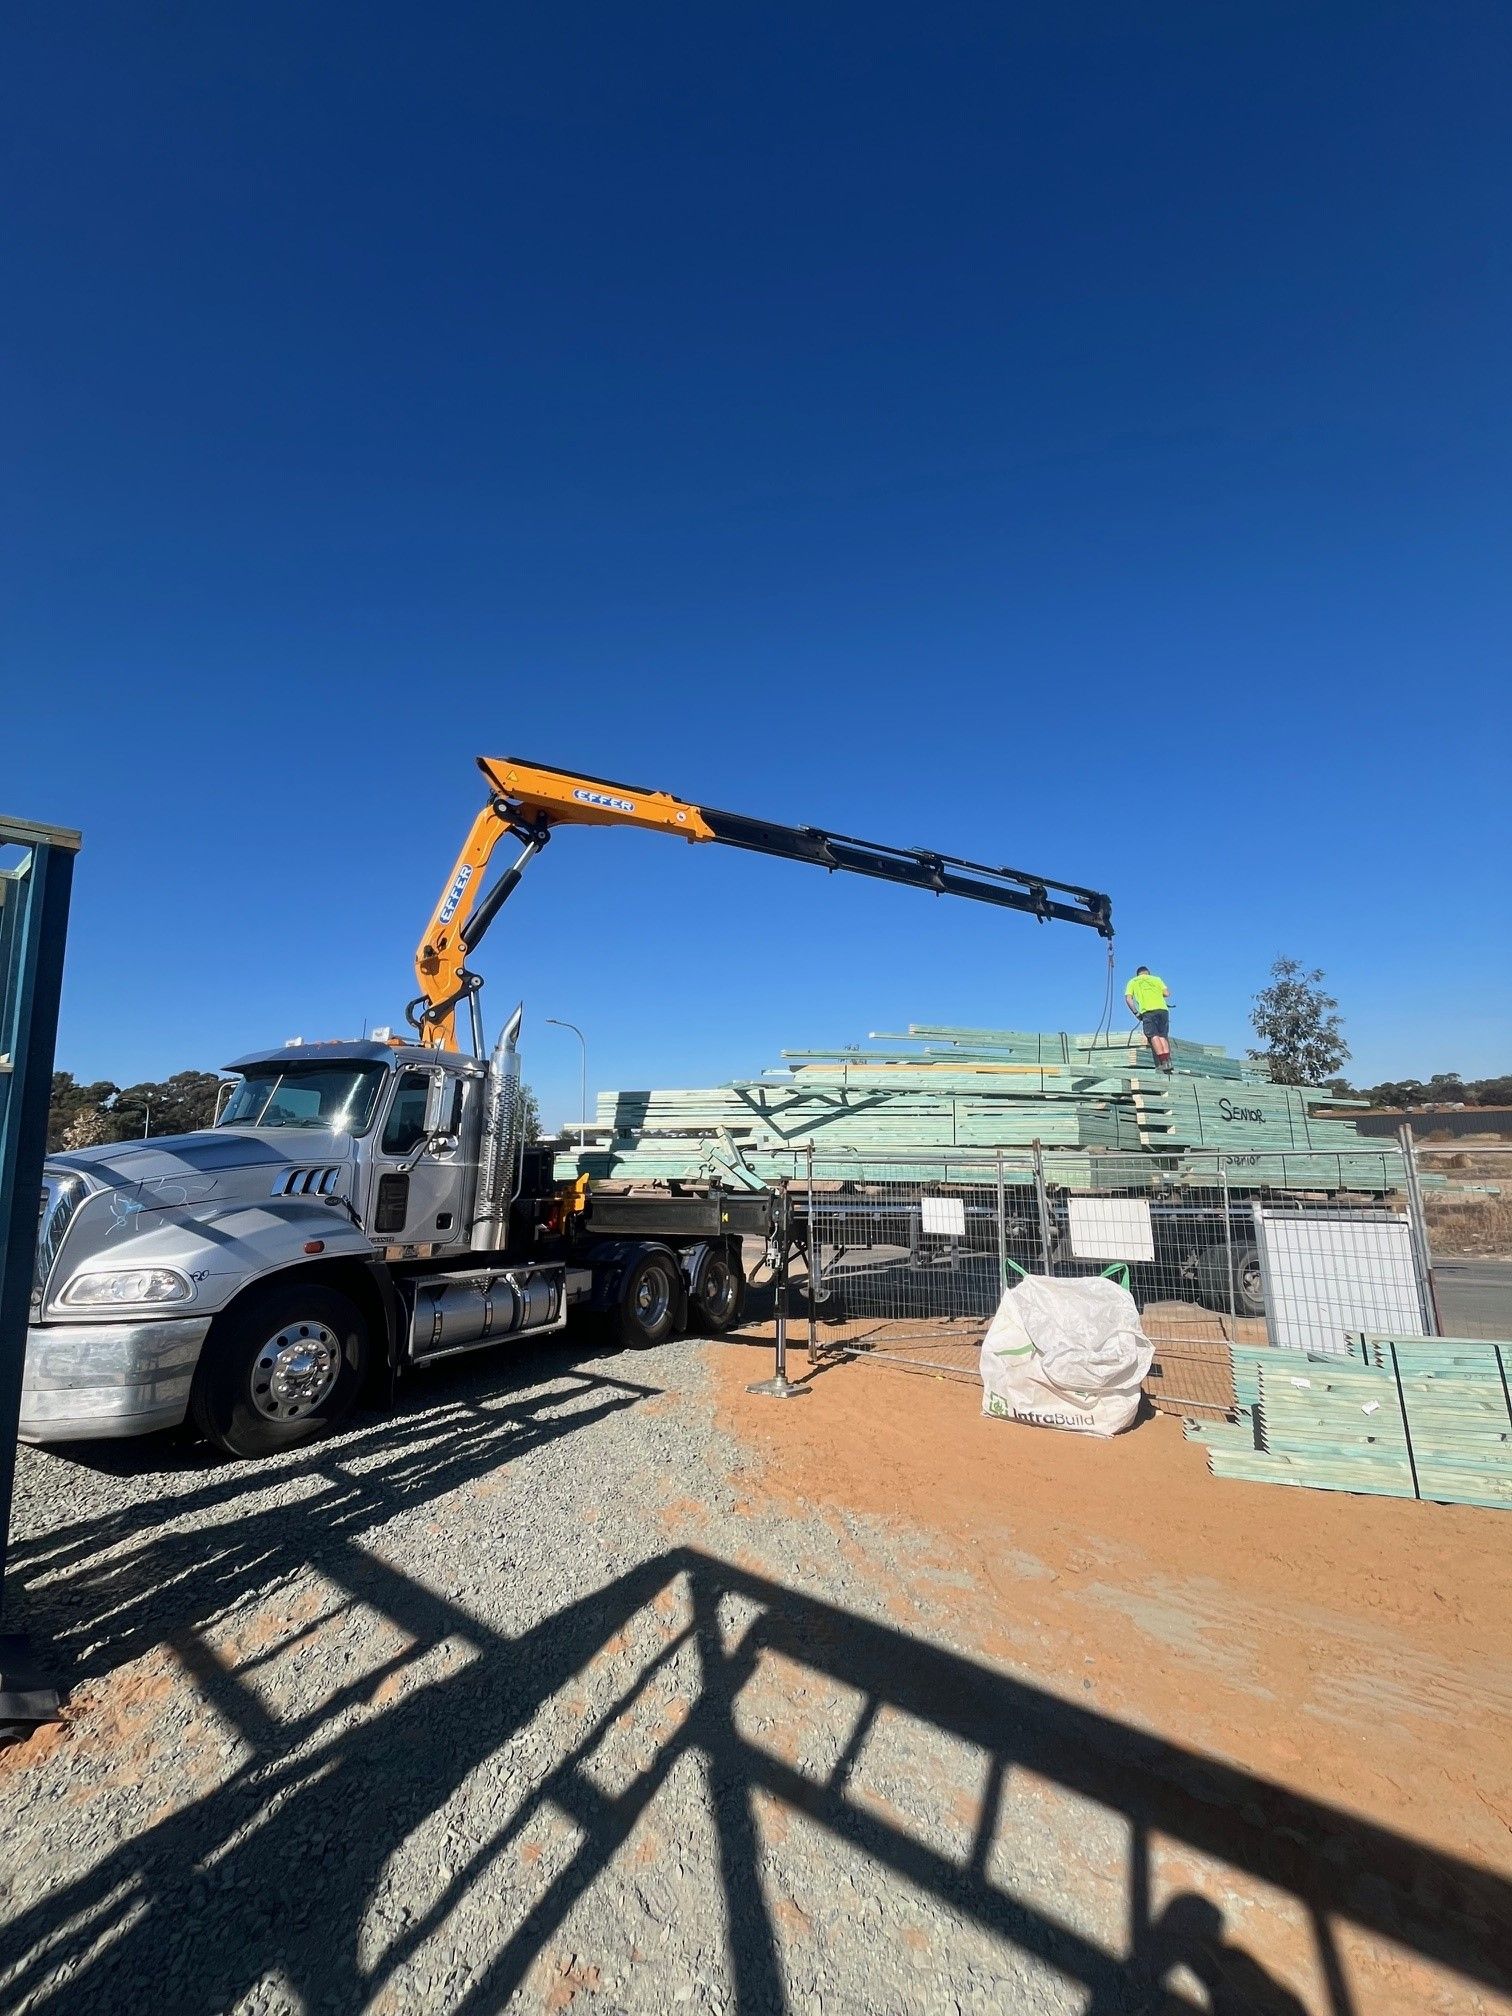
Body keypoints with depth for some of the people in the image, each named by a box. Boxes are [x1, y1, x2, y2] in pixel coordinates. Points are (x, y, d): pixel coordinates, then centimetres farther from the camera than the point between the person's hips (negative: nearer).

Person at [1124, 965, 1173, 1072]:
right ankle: (1168, 1061, -6)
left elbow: (1128, 998, 8)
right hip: (1162, 1009, 2)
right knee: (1163, 1036, 8)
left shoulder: (1132, 982, 23)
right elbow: (1166, 994, 13)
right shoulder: (1156, 978, 26)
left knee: (1153, 1036, -5)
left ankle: (1163, 1061, -19)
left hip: (1147, 1011, -2)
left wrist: (1135, 1012, 12)